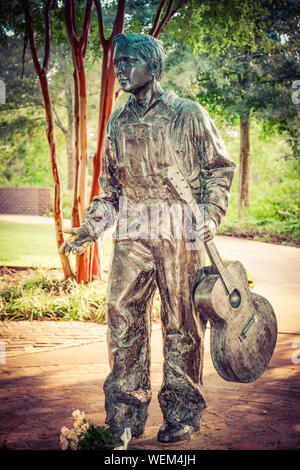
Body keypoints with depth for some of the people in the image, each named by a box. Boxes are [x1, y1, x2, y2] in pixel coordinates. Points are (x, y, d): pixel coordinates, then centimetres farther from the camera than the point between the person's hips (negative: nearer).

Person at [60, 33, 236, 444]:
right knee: (123, 320, 1)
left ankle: (182, 413, 16)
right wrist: (88, 230, 11)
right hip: (132, 235, 4)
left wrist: (211, 214, -7)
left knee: (182, 324, 3)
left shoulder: (188, 115, 1)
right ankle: (126, 416, 11)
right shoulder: (118, 122, 13)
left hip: (181, 235, -4)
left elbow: (220, 168, 6)